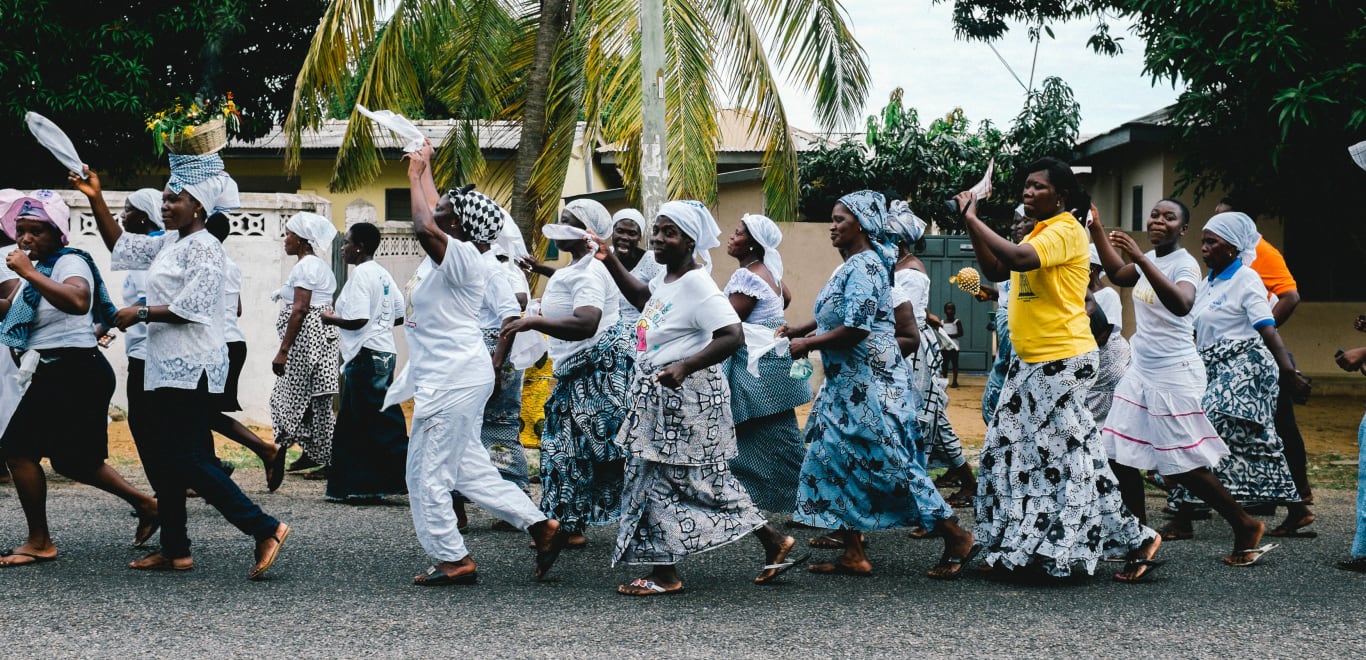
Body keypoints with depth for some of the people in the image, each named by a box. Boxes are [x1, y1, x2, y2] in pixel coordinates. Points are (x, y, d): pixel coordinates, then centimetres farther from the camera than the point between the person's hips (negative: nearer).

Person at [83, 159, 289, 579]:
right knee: (162, 461, 11)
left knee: (187, 461, -13)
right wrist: (95, 198, 17)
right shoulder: (168, 244, 16)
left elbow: (192, 308, -21)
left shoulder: (204, 248, -11)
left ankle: (265, 529, -12)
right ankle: (174, 551, 19)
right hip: (168, 369, 10)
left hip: (191, 370, -10)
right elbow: (120, 246, 25)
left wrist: (141, 313, -14)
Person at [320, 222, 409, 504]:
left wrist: (332, 319, -5)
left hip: (367, 356, -10)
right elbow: (402, 314, 16)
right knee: (351, 425, 13)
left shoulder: (361, 274, -13)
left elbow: (358, 320, -21)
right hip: (384, 352, 10)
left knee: (384, 425, -7)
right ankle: (356, 488, 15)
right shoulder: (382, 274, 15)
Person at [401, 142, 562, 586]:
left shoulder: (463, 258, -14)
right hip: (449, 379, 10)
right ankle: (541, 527, 13)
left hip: (453, 381, -10)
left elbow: (424, 226, -29)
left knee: (428, 474, -4)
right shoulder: (453, 257, 13)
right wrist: (423, 169, 30)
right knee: (469, 469, 13)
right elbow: (430, 219, 29)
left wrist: (415, 176, -15)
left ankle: (452, 559, 1)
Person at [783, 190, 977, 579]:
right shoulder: (854, 264, 14)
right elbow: (836, 315, 23)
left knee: (891, 462, -6)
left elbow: (856, 329, -24)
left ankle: (957, 539, 3)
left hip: (870, 383, -10)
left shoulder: (864, 266, -17)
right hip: (849, 383, 10)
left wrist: (808, 344, -15)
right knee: (835, 459, 9)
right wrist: (800, 330, 11)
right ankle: (853, 554, 12)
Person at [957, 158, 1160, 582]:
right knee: (1010, 453, 10)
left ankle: (1136, 539, 1)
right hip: (1030, 362, 10)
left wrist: (973, 219, -21)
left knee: (1067, 457, -8)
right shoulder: (1036, 234, 17)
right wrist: (972, 225, 5)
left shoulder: (1066, 231, -13)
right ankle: (1019, 550, 17)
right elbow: (995, 271, 17)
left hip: (1062, 363, -10)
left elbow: (1018, 259, -28)